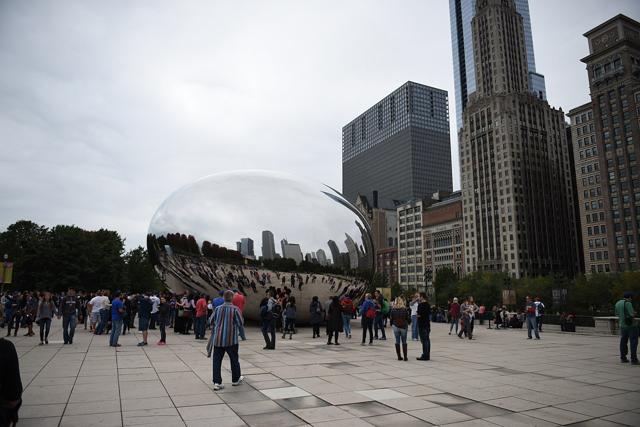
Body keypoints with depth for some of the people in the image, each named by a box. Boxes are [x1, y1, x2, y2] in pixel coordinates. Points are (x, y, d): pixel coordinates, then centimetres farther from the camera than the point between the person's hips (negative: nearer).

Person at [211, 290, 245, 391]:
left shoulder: (217, 309, 3)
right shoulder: (235, 309, -10)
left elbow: (212, 323, 11)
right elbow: (240, 324, -7)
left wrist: (213, 335, 23)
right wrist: (237, 331, 14)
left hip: (218, 339, 3)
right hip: (231, 339, -3)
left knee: (217, 360, 8)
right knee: (234, 360, 14)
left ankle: (217, 382, 6)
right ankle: (236, 379, 28)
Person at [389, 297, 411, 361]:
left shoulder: (393, 310, -4)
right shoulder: (405, 309, -9)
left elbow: (391, 318, 1)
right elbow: (408, 318, -3)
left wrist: (391, 325, 18)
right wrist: (408, 323, 18)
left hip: (395, 327, 1)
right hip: (404, 327, -1)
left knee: (397, 341, 8)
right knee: (404, 342, 6)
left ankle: (399, 356, 9)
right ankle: (405, 357, 3)